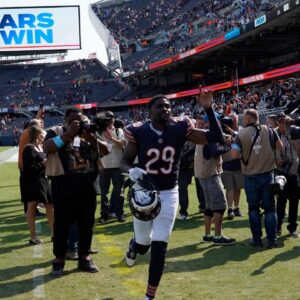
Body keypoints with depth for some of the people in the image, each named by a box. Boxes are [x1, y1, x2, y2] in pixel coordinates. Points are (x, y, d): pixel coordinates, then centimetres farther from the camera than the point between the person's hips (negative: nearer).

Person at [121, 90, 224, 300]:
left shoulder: (180, 129, -8)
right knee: (144, 243, 11)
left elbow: (216, 137, -12)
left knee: (159, 246, -3)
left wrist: (209, 109, -22)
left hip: (168, 194, 0)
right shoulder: (139, 132, -10)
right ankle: (134, 245, 53)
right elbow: (125, 162, -5)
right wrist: (131, 171, -28)